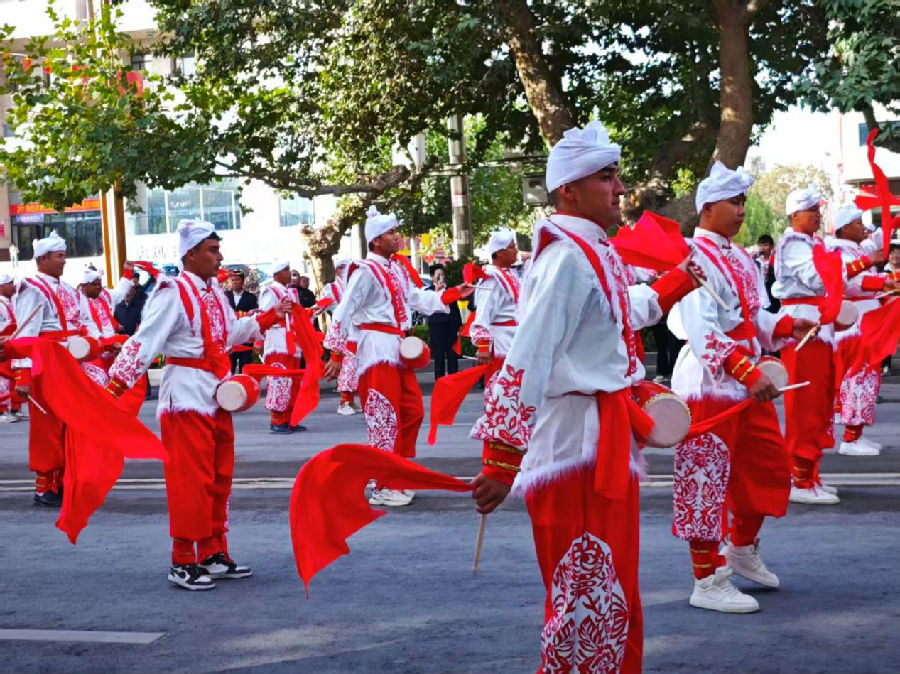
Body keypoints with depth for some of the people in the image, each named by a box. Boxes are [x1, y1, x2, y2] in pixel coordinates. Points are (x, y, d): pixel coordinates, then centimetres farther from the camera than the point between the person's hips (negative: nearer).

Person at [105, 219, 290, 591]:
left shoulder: (214, 291, 11)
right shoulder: (173, 293, -15)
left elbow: (231, 332, 25)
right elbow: (144, 342, -20)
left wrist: (270, 316, 28)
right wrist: (116, 383, -28)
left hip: (217, 393, 9)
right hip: (186, 395, -9)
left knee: (219, 479, 14)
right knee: (190, 480, -6)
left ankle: (213, 555, 24)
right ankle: (183, 563, 4)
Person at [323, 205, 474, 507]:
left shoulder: (398, 268, 13)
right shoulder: (366, 271, -13)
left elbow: (417, 299, 19)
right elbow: (343, 313, -15)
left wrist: (453, 294, 14)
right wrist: (336, 354, -16)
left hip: (397, 347, 9)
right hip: (377, 348, -9)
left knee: (411, 411, 13)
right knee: (385, 417, -6)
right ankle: (383, 488, 2)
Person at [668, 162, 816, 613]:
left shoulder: (738, 257, 13)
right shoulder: (694, 258, -16)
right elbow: (701, 330, -26)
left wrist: (786, 326, -1)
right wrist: (749, 373, -32)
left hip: (747, 383, 10)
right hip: (709, 384, -10)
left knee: (769, 467, 17)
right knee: (706, 478, -2)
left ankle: (742, 549, 37)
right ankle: (707, 582, 8)